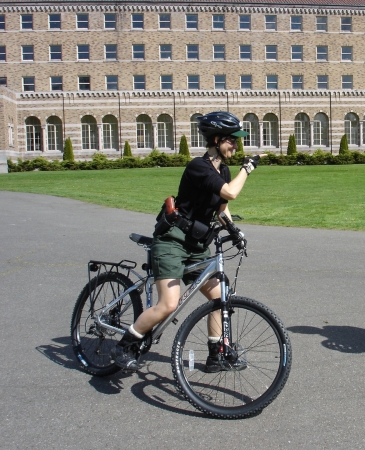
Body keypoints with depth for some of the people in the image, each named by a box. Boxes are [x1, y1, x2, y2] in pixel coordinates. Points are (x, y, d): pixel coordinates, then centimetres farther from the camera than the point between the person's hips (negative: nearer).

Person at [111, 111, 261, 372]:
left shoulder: (222, 170, 9)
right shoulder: (199, 167, -19)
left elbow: (222, 207, 19)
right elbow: (231, 193, -31)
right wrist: (247, 168, -14)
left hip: (197, 246, 9)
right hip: (172, 242, -9)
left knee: (219, 297, 7)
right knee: (169, 304, -18)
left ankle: (216, 356, 21)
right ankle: (123, 348, 0)